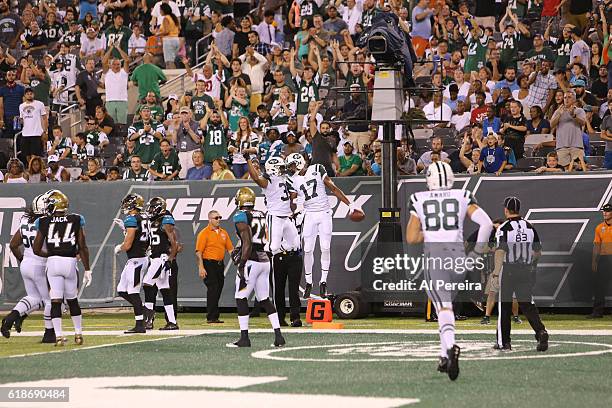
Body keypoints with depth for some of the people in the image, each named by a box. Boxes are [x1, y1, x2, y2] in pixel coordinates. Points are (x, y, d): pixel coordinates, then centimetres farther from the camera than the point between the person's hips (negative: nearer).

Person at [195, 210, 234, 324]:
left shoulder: (223, 233, 15)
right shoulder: (204, 233, -6)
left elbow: (230, 249, 16)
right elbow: (199, 252, -11)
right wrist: (201, 267, -19)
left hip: (220, 265, 7)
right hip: (209, 264, -7)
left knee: (218, 290, 9)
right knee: (212, 289, -12)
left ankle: (214, 317, 17)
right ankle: (211, 317, -11)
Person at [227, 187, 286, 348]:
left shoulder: (241, 217, -9)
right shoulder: (261, 215, 14)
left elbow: (247, 243, -16)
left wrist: (242, 264, -15)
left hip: (251, 261, -7)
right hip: (265, 260, 7)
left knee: (241, 298, 0)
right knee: (264, 300, 12)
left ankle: (244, 337, -3)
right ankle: (278, 336, 6)